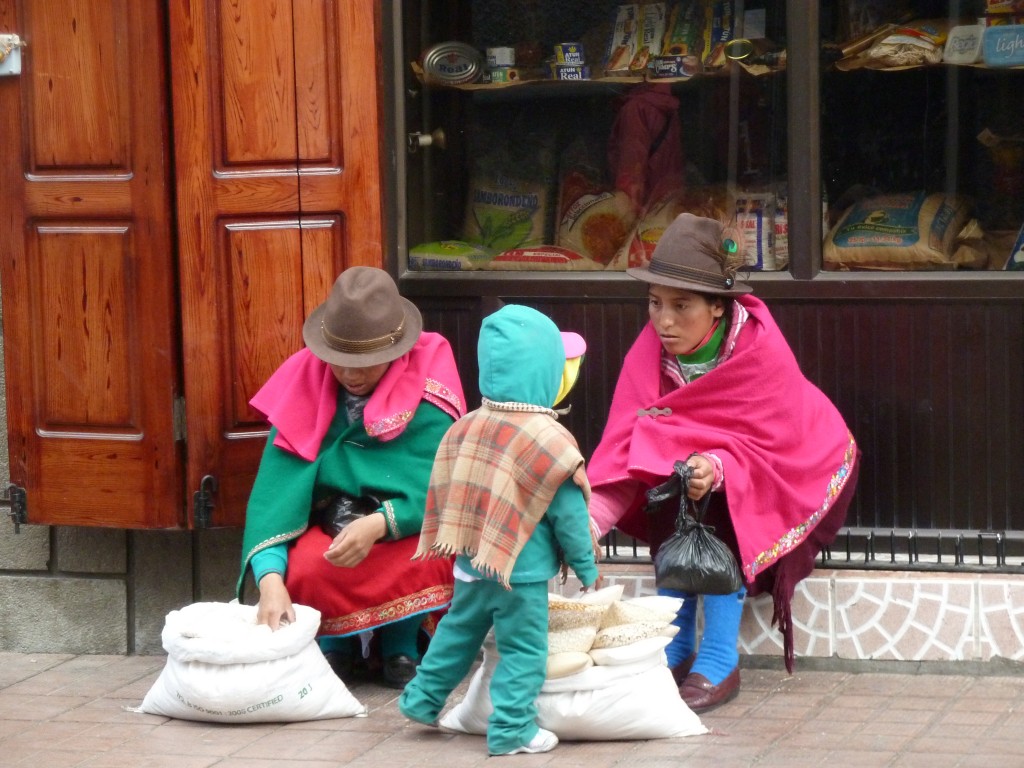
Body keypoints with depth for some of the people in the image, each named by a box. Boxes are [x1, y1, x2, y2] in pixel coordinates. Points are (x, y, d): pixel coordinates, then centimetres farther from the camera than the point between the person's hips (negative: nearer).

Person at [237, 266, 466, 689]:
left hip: (408, 529, -1)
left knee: (431, 558, -33)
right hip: (327, 531, 1)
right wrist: (270, 578, -35)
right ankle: (334, 644, 5)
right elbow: (276, 487, -20)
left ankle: (400, 643, 1)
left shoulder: (429, 380, -15)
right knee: (303, 569, -31)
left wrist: (380, 524, -38)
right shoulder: (304, 380, -12)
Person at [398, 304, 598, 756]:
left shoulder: (465, 430, 0)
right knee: (523, 650, 3)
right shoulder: (549, 442, -18)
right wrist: (587, 568, 0)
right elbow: (569, 516, -12)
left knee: (457, 632, 22)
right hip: (522, 573, -6)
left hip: (471, 565, 6)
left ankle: (422, 700, 31)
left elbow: (445, 496, 9)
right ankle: (512, 730, 6)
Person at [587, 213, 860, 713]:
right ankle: (676, 652, -10)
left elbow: (767, 447, -31)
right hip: (702, 459, 5)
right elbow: (625, 443, -25)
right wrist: (591, 518, -40)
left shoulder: (762, 349, -30)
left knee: (720, 507, -29)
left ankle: (720, 665, -24)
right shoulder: (649, 352, -18)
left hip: (792, 473, -4)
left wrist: (717, 469, -52)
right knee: (667, 503, -23)